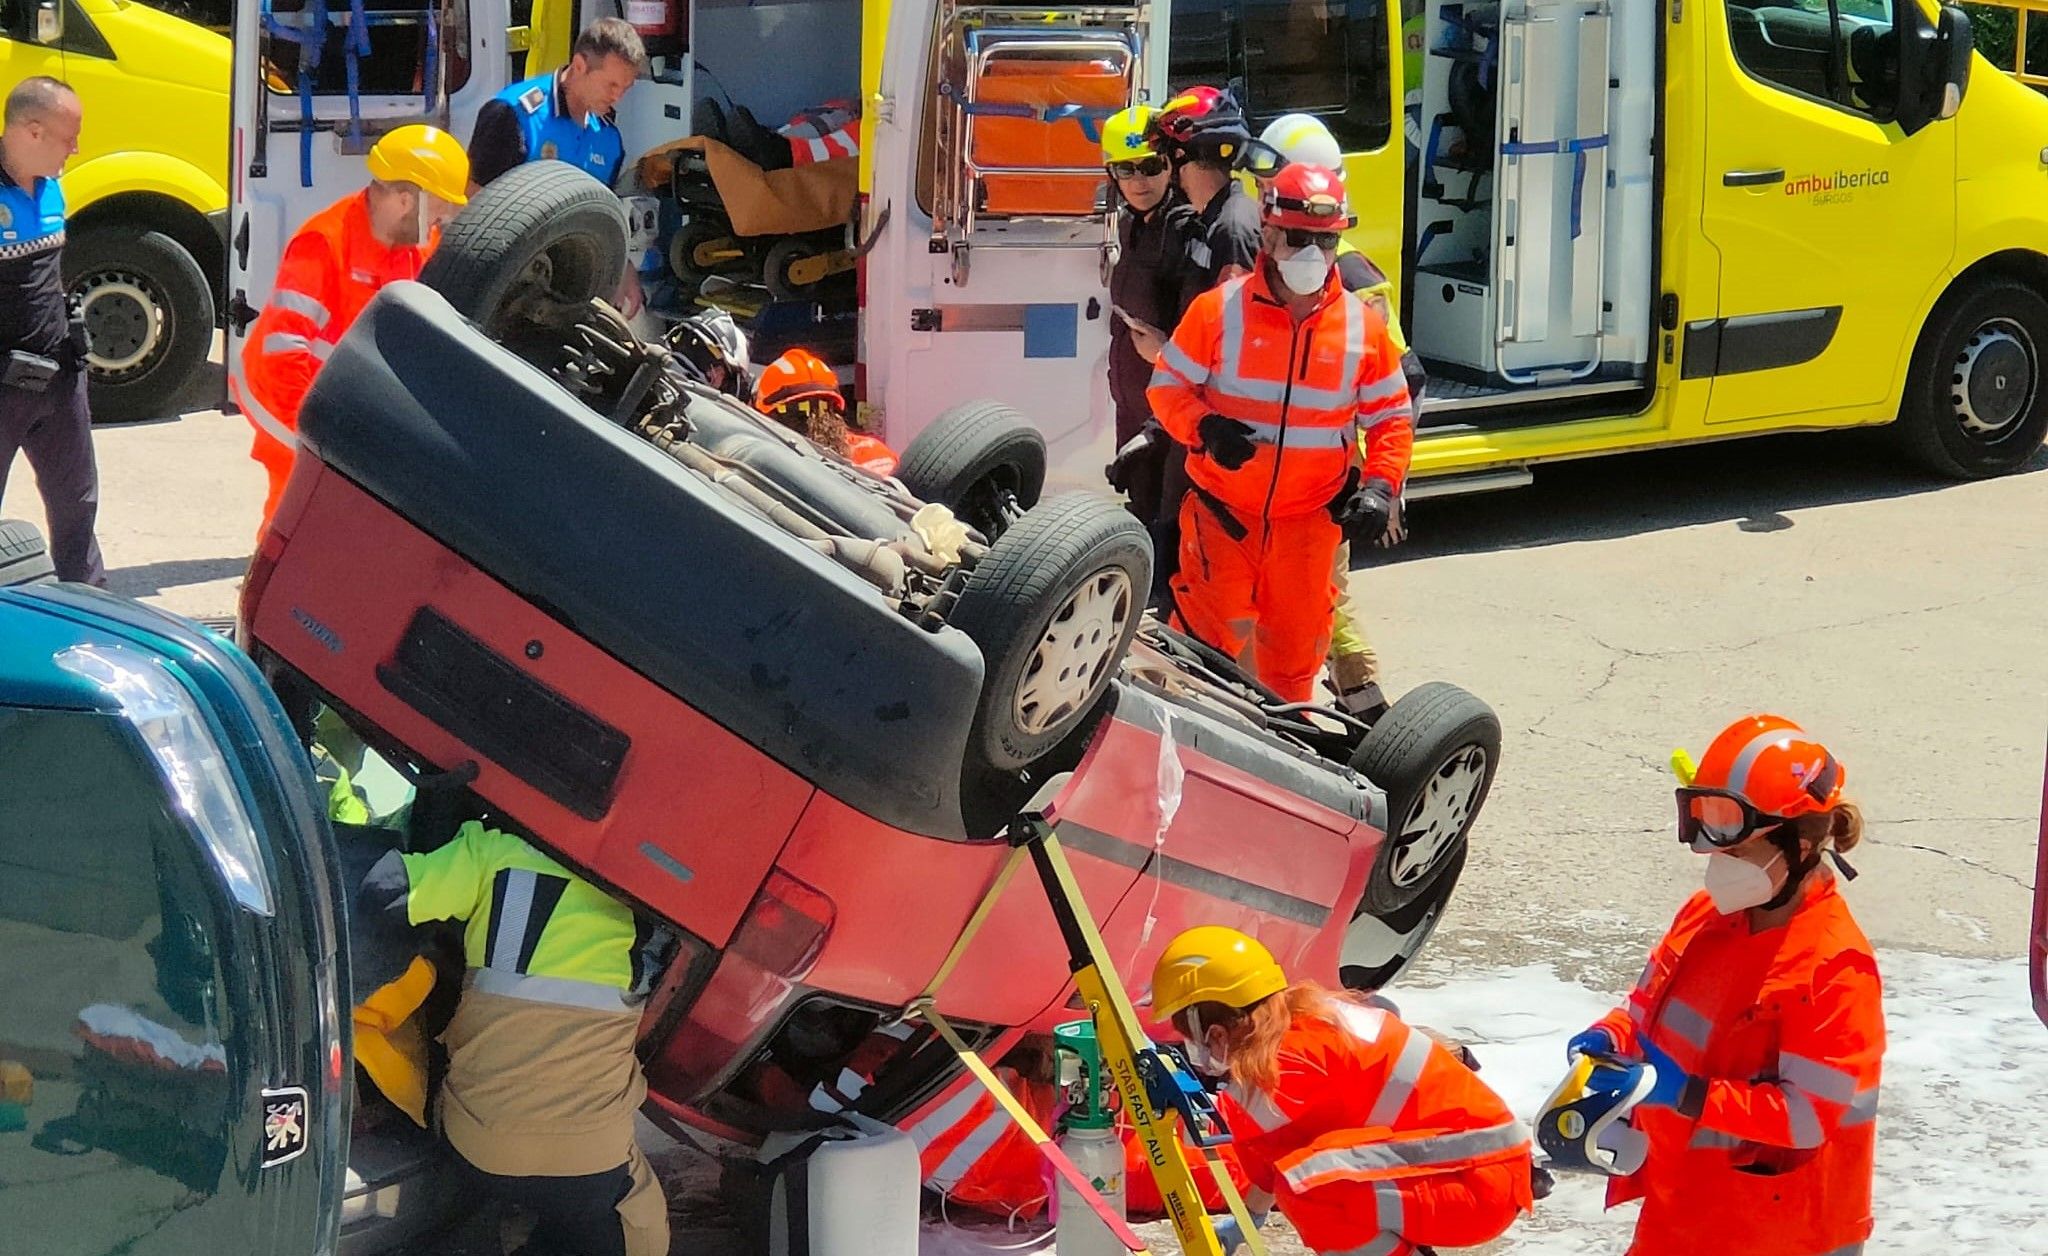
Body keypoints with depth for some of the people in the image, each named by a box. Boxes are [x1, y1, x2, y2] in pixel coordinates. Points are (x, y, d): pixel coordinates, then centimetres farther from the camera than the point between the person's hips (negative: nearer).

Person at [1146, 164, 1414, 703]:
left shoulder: (1363, 327, 1)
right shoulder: (1218, 309, -5)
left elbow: (1391, 418, 8)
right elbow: (1167, 385, 0)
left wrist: (1381, 486, -8)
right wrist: (1204, 429, -19)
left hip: (1309, 522, 2)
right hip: (1222, 513, -2)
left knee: (1296, 647, 11)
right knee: (1206, 642, -3)